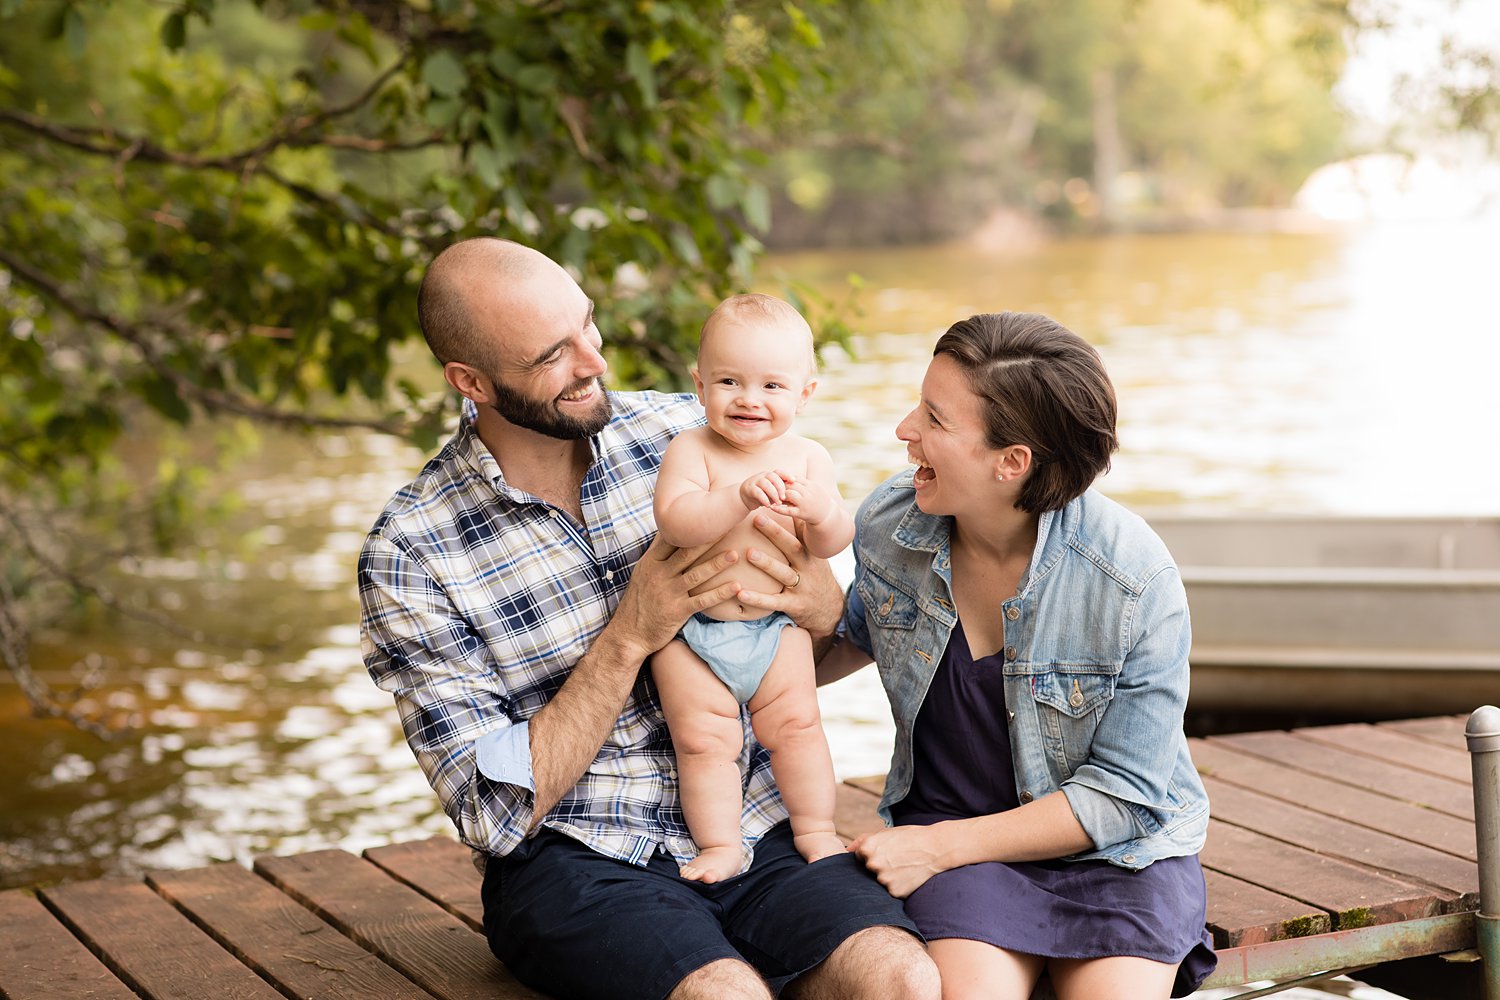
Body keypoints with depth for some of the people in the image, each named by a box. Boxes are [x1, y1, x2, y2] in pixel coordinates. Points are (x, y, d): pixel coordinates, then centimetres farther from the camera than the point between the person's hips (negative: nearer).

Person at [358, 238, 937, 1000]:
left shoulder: (685, 432, 3)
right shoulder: (408, 555, -7)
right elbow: (493, 812, -10)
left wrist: (822, 613, -11)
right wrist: (629, 637, -17)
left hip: (751, 829, 3)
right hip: (569, 859, -3)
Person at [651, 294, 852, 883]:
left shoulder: (807, 458, -2)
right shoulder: (691, 451, -14)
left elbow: (833, 545, -6)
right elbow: (674, 523, -30)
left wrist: (822, 511, -29)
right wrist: (741, 497, -43)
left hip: (776, 627, 3)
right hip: (690, 633, -3)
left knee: (797, 724, 4)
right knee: (704, 740, -3)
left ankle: (815, 830, 20)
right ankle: (719, 845, 10)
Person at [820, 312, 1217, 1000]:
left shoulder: (1136, 580, -20)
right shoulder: (888, 524, -7)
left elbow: (1123, 794, -15)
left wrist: (939, 847, -17)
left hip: (1117, 847, -1)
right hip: (947, 820, 2)